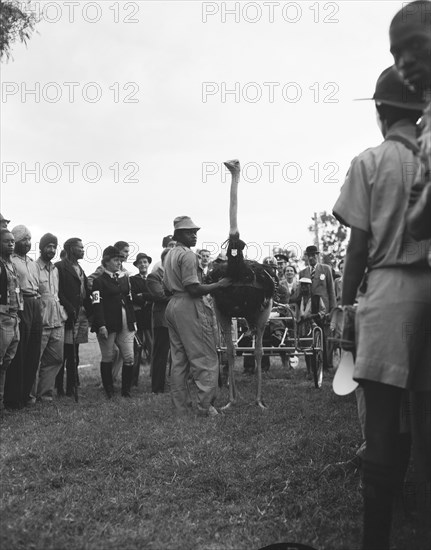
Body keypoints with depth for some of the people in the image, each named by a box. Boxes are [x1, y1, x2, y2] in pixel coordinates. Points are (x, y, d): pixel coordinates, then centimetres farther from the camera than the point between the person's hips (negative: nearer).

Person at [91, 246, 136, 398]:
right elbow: (97, 305, -10)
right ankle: (109, 391, 14)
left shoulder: (125, 278, 14)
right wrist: (101, 325, -18)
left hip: (125, 324, 5)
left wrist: (133, 321, 13)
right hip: (108, 325, -5)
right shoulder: (99, 280, -4)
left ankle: (126, 390, 12)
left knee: (129, 358, 0)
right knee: (107, 359, 4)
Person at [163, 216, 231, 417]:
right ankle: (206, 406, -4)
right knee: (205, 358, -4)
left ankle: (181, 407, 17)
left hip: (172, 305, 10)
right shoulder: (188, 255, -13)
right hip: (189, 307, -10)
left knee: (179, 359, 12)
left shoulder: (170, 255, 17)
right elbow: (193, 289, -19)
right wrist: (220, 284, -13)